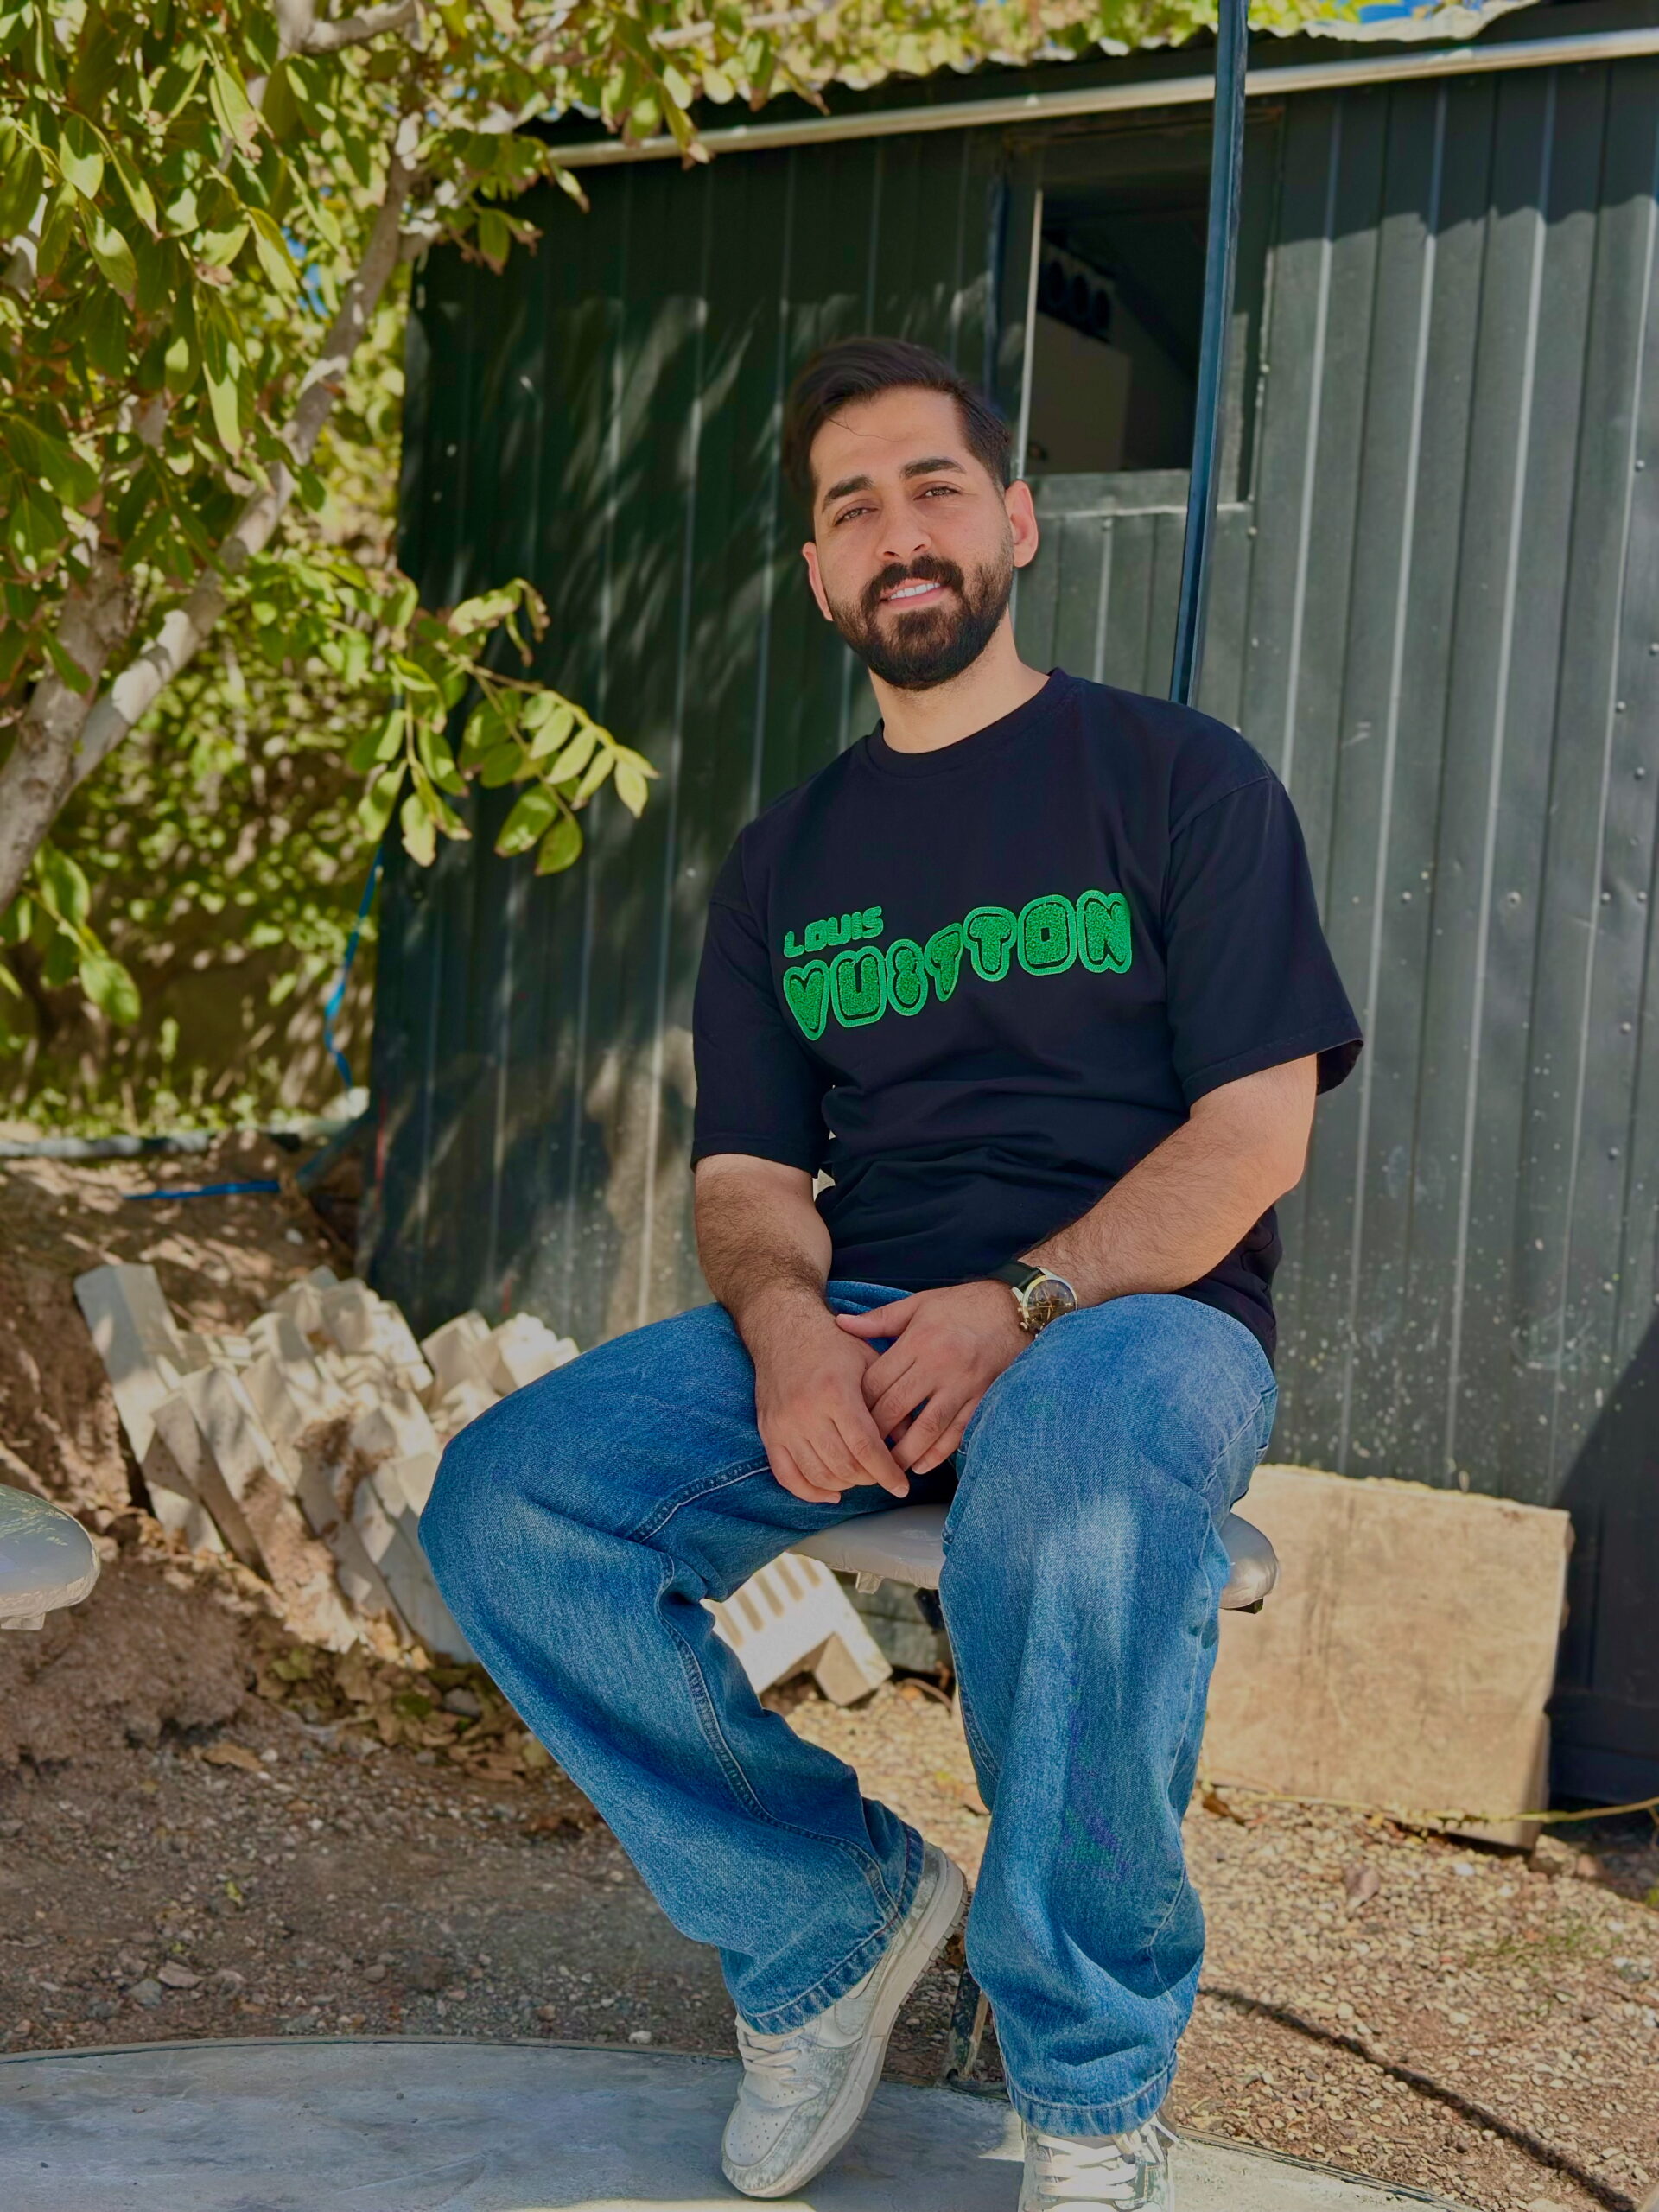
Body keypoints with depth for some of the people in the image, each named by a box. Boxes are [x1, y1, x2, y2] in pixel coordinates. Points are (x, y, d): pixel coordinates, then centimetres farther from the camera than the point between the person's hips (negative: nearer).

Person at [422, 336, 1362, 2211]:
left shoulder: (1178, 777, 6)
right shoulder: (786, 858, 19)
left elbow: (1257, 1123, -5)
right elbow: (745, 1173, 12)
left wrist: (1021, 1305, -21)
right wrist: (784, 1318, -14)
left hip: (1140, 1309, -4)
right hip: (850, 1334, 4)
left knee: (1071, 1476, -41)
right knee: (503, 1502, -21)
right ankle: (833, 1912, 0)